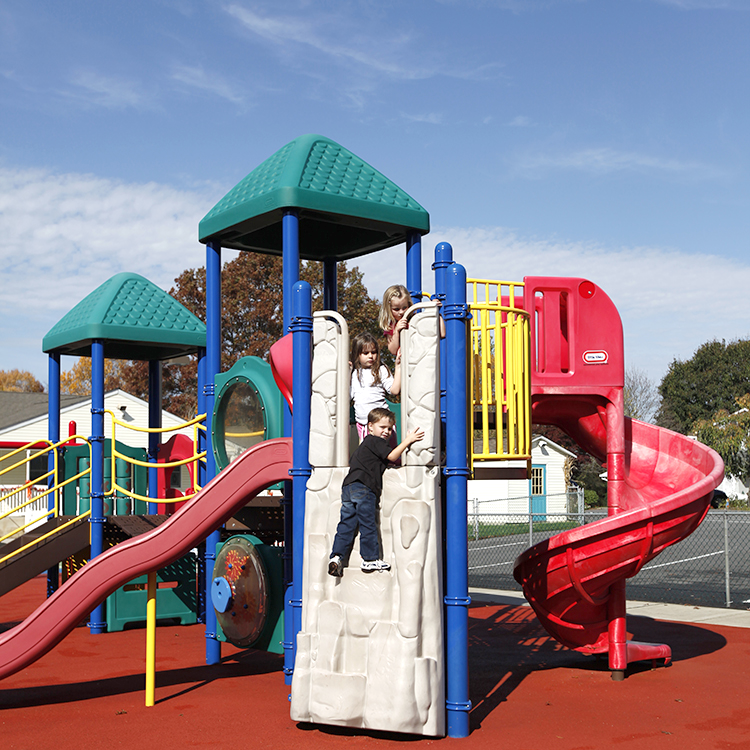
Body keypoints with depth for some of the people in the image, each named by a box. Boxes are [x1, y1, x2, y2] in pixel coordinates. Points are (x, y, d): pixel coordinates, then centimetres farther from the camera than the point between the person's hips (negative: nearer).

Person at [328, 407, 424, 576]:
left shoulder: (366, 443, 29)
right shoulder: (375, 442, -1)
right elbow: (391, 456, -9)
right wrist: (408, 440, -6)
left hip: (348, 486, 9)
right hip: (364, 487, -9)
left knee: (346, 524, 5)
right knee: (368, 524, -1)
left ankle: (336, 556, -5)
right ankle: (370, 559, 5)